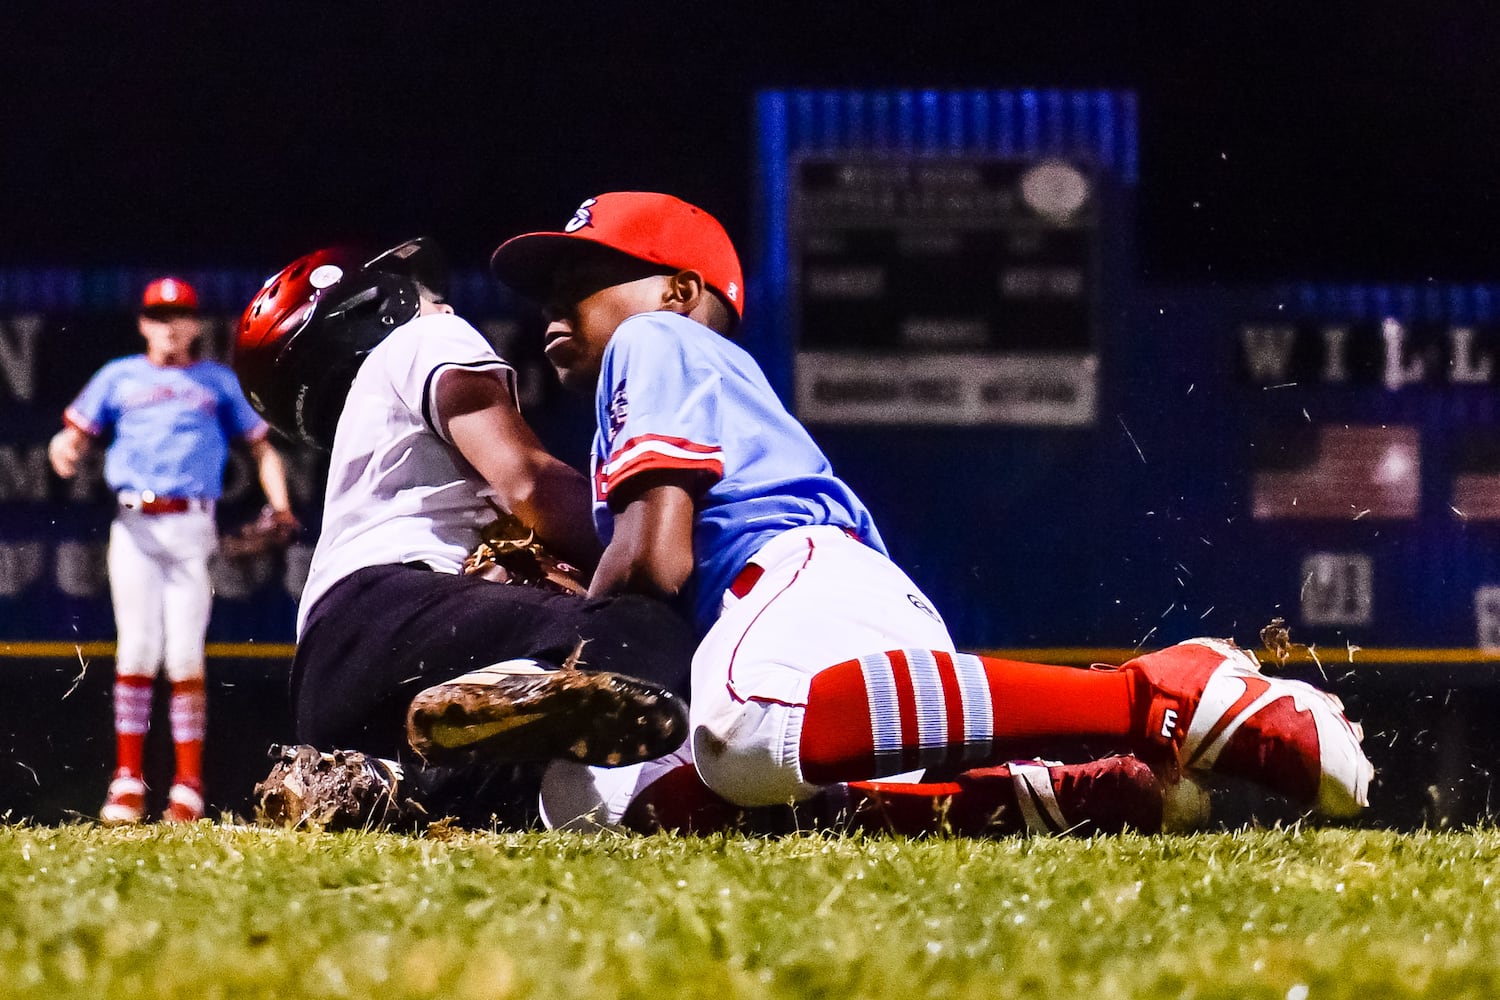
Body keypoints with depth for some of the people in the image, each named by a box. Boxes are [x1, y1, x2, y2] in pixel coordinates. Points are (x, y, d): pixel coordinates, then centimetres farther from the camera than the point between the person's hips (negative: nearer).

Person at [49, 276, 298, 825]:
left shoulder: (219, 381, 16)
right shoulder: (119, 377, 16)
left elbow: (261, 445, 15)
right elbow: (75, 433, 13)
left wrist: (279, 504, -1)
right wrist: (65, 451, -12)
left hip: (192, 527, 0)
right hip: (134, 527, 0)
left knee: (185, 656, -7)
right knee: (137, 650, -6)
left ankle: (188, 786, -5)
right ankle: (128, 779, -3)